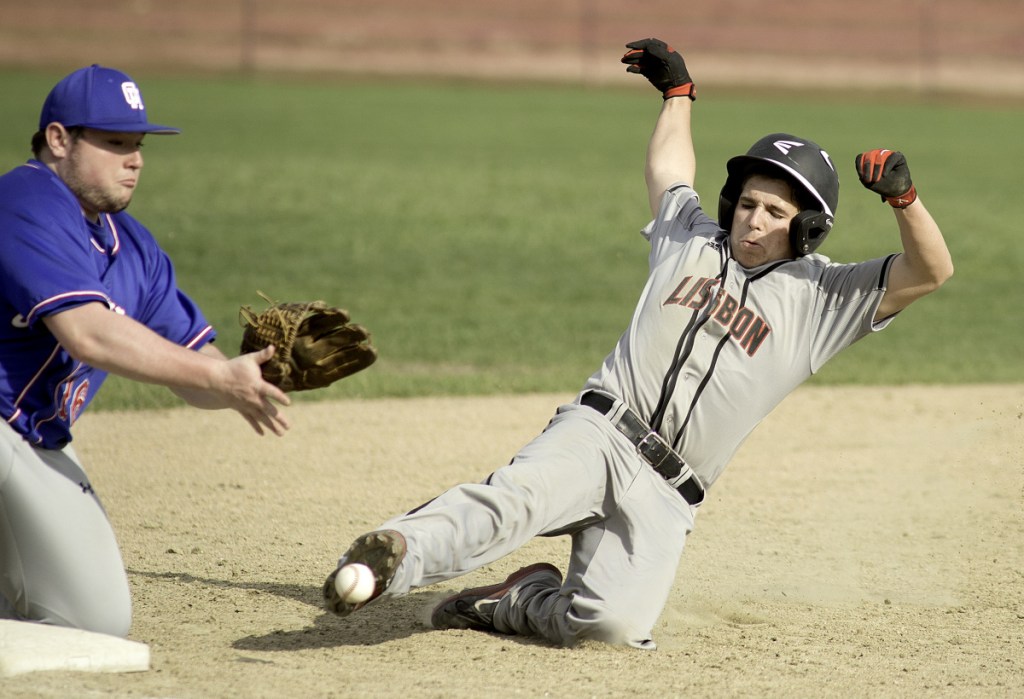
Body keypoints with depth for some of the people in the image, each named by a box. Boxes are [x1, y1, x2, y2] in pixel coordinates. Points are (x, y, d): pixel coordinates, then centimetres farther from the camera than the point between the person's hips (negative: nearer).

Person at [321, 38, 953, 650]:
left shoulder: (820, 296, 10)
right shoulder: (691, 238, 19)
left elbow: (932, 272, 0)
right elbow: (669, 167, 41)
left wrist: (901, 197, -16)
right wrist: (677, 91, 52)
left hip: (665, 496, 0)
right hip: (598, 434, 1)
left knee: (616, 623, -23)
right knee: (519, 497, -34)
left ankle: (516, 603, 3)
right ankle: (396, 557, -53)